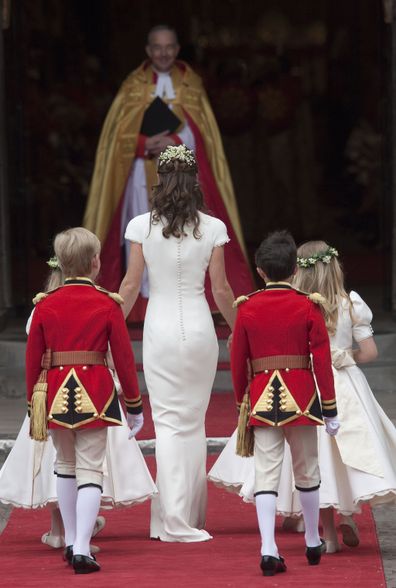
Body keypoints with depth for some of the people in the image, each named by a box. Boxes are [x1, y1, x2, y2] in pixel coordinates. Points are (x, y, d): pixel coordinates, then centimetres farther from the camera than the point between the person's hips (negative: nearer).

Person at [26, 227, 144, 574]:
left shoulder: (45, 305, 3)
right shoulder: (108, 305, -4)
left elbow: (33, 360, 5)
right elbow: (125, 359, -2)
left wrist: (34, 405, 15)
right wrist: (134, 406, 8)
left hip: (55, 394, 3)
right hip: (94, 394, -3)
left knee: (65, 465, 19)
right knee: (91, 470, -1)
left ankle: (71, 542, 25)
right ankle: (82, 549, -11)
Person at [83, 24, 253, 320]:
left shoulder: (191, 85, 8)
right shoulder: (134, 86, 6)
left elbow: (201, 132, 2)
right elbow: (121, 134, 2)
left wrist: (175, 142, -15)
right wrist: (147, 144, -16)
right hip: (144, 174, 0)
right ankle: (148, 304, -2)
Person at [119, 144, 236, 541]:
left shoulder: (143, 226, -5)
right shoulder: (211, 228, -5)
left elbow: (131, 285, -1)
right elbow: (220, 290, -1)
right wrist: (237, 326, 16)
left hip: (160, 327, 0)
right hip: (198, 327, 0)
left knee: (168, 421, 2)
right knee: (194, 421, 12)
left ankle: (174, 519, -5)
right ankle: (192, 514, 17)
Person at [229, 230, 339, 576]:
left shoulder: (247, 309, 1)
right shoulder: (309, 307, -3)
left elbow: (238, 362, 6)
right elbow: (322, 361, -3)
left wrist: (241, 405, 18)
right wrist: (330, 409, 2)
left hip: (262, 400, 1)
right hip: (301, 399, -1)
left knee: (266, 473, -2)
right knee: (306, 470, 14)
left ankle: (269, 549, -14)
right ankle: (313, 542, 28)